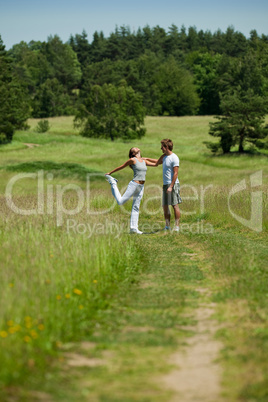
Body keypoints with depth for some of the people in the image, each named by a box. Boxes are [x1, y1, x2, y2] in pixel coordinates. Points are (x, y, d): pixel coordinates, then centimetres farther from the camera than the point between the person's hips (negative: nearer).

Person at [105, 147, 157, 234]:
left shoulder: (144, 161, 14)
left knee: (136, 207, 6)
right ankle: (113, 183, 14)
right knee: (120, 202, -7)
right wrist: (110, 173, 10)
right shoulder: (132, 160, -5)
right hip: (134, 184, -6)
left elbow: (155, 164, 22)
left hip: (141, 187, 6)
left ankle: (133, 228, 7)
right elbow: (121, 167, 3)